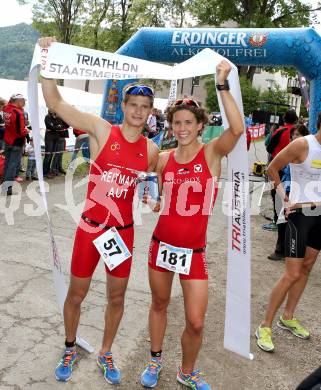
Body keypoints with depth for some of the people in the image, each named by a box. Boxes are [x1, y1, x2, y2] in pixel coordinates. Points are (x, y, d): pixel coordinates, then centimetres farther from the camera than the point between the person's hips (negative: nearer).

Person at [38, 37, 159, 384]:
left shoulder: (151, 150, -1)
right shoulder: (101, 130, -10)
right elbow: (55, 103, -16)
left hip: (123, 232, 3)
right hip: (90, 228, -2)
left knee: (117, 297, 15)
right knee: (76, 293, 14)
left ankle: (105, 354, 39)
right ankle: (70, 348, 42)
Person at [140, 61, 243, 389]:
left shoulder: (212, 153, -8)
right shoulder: (163, 159, 1)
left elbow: (237, 129, -29)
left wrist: (222, 84, -30)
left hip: (193, 251, -3)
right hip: (162, 245, 3)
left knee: (196, 322, 0)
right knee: (159, 304, 19)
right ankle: (155, 360, 44)